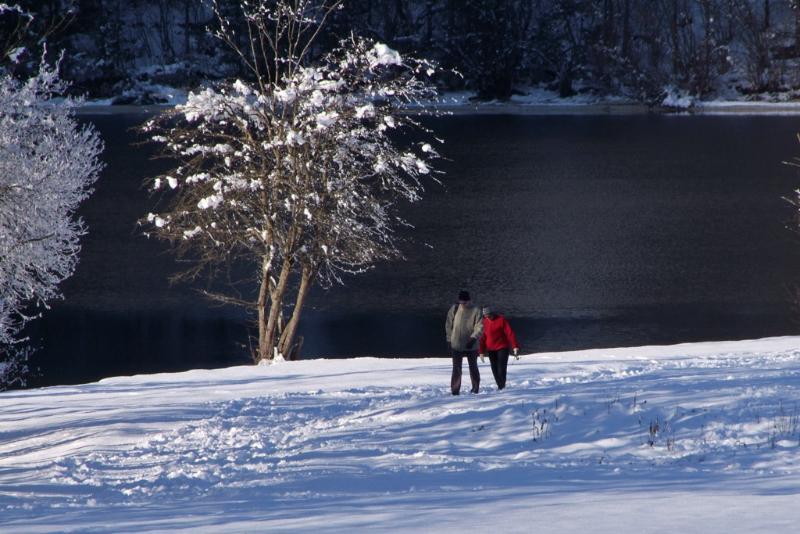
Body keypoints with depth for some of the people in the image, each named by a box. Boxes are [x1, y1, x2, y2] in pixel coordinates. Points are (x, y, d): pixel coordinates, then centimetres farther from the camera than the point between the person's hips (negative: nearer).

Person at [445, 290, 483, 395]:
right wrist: (449, 340, 2)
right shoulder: (454, 309, -1)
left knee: (473, 367, 13)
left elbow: (479, 327, -11)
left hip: (471, 346, -1)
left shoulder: (475, 311, -8)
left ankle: (475, 387, 25)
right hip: (456, 345, 1)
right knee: (456, 368, -4)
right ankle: (455, 390, -4)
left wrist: (473, 338, -24)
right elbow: (448, 325, 6)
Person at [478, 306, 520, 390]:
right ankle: (500, 386, 10)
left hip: (502, 348, -5)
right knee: (495, 370, 3)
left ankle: (502, 387, -12)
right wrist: (482, 351, 8)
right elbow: (483, 337, 10)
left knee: (501, 370, -13)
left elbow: (510, 333, -13)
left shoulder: (501, 320, -9)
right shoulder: (485, 322, 5)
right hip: (491, 350, 5)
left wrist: (515, 347, -21)